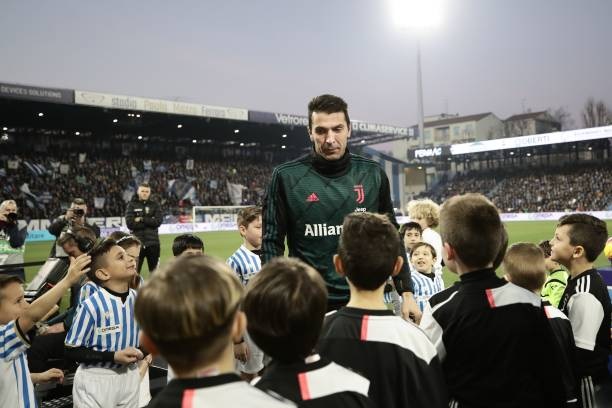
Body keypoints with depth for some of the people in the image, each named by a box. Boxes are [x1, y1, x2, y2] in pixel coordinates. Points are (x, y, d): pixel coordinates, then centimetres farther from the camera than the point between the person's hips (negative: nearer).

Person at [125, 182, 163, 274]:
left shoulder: (155, 205, 8)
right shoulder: (132, 205, 5)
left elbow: (158, 221, -5)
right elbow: (130, 223, -8)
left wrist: (142, 219, -10)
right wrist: (149, 221, -8)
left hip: (153, 242, 1)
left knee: (155, 271, 9)